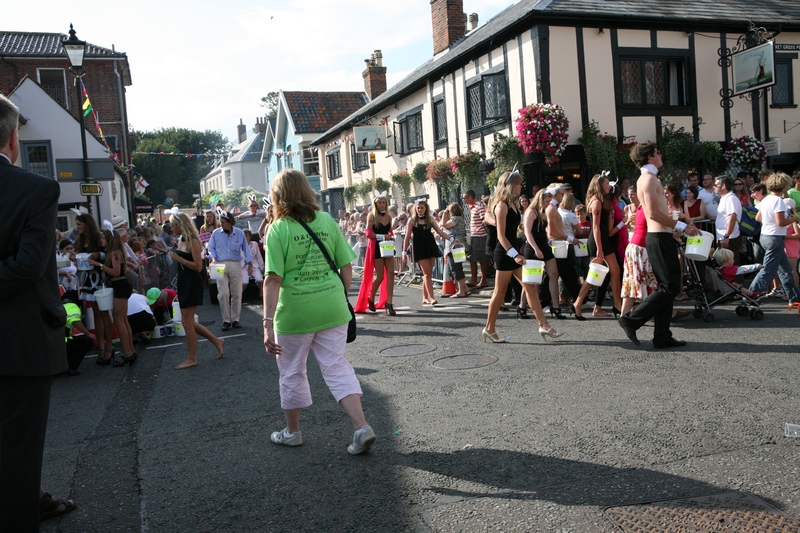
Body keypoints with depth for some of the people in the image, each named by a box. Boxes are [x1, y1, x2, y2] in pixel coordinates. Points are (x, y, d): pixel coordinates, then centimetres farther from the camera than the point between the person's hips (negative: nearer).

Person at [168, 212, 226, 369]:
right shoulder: (181, 240, 11)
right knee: (188, 321, 12)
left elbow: (198, 266, -18)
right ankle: (217, 341, 25)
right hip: (184, 283, 9)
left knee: (187, 321, -3)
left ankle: (192, 359, 7)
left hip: (192, 283, -9)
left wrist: (179, 259, -17)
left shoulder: (192, 241, -14)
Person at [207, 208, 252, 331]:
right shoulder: (216, 233, 3)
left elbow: (245, 248, 7)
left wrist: (250, 264, 2)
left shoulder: (239, 233, 3)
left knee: (236, 294, 4)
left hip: (235, 265, 1)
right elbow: (211, 248, 9)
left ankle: (235, 319, 14)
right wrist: (213, 258, -9)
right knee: (223, 294, -7)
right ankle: (226, 320, 1)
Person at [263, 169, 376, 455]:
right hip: (332, 308, 3)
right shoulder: (327, 221, 1)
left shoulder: (278, 230, -9)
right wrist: (342, 297, 17)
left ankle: (292, 432, 32)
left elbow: (273, 280, -15)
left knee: (292, 372, 15)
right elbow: (346, 266, 3)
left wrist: (268, 323, -15)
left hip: (295, 311, -3)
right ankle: (362, 426, 0)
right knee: (336, 366, 11)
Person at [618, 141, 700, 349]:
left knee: (667, 287, 11)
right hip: (659, 238, -11)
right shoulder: (649, 178, -12)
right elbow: (653, 213, -22)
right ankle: (632, 319, -7)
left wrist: (680, 226, 18)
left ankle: (662, 337, 12)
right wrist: (681, 226, -17)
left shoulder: (647, 178, 20)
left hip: (659, 237, 11)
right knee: (671, 287, -8)